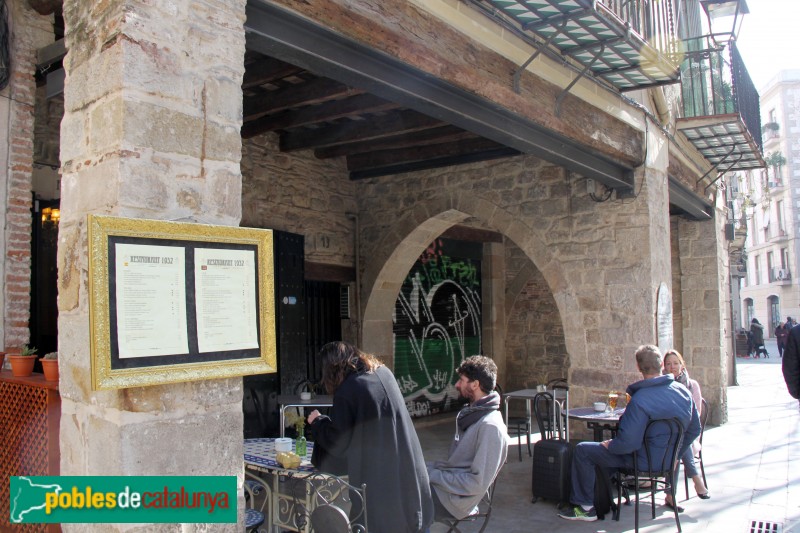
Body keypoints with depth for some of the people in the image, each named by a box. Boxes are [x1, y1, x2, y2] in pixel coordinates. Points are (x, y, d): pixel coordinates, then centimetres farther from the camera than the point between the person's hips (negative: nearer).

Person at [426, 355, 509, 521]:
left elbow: (478, 483, -22)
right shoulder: (472, 413, 9)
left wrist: (432, 475, -18)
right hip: (449, 481, 9)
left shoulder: (490, 426, -21)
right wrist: (431, 469, 0)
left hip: (454, 497, -9)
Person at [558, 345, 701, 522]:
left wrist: (609, 445, -8)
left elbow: (627, 443, -29)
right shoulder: (684, 391, -6)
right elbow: (694, 430, 5)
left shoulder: (639, 400, -28)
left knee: (582, 450, 0)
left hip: (644, 462, -8)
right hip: (668, 460, 8)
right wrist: (674, 454, 17)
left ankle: (586, 507, 6)